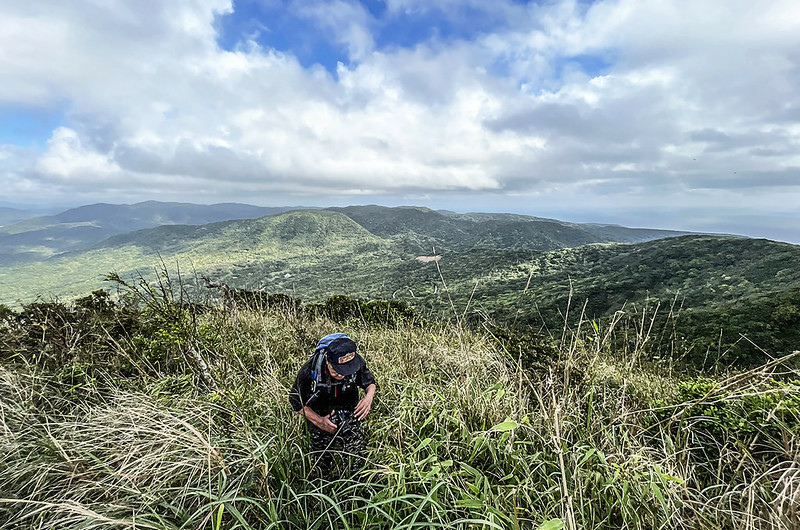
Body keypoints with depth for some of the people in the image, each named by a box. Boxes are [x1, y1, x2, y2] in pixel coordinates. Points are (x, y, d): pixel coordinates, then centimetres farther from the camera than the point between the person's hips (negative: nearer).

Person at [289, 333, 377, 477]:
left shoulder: (357, 363, -26)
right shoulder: (310, 371, -31)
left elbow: (370, 382, -5)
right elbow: (297, 401, -14)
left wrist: (369, 396, -27)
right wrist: (319, 421, -23)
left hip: (349, 415, 1)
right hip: (319, 416, -1)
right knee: (323, 461, 13)